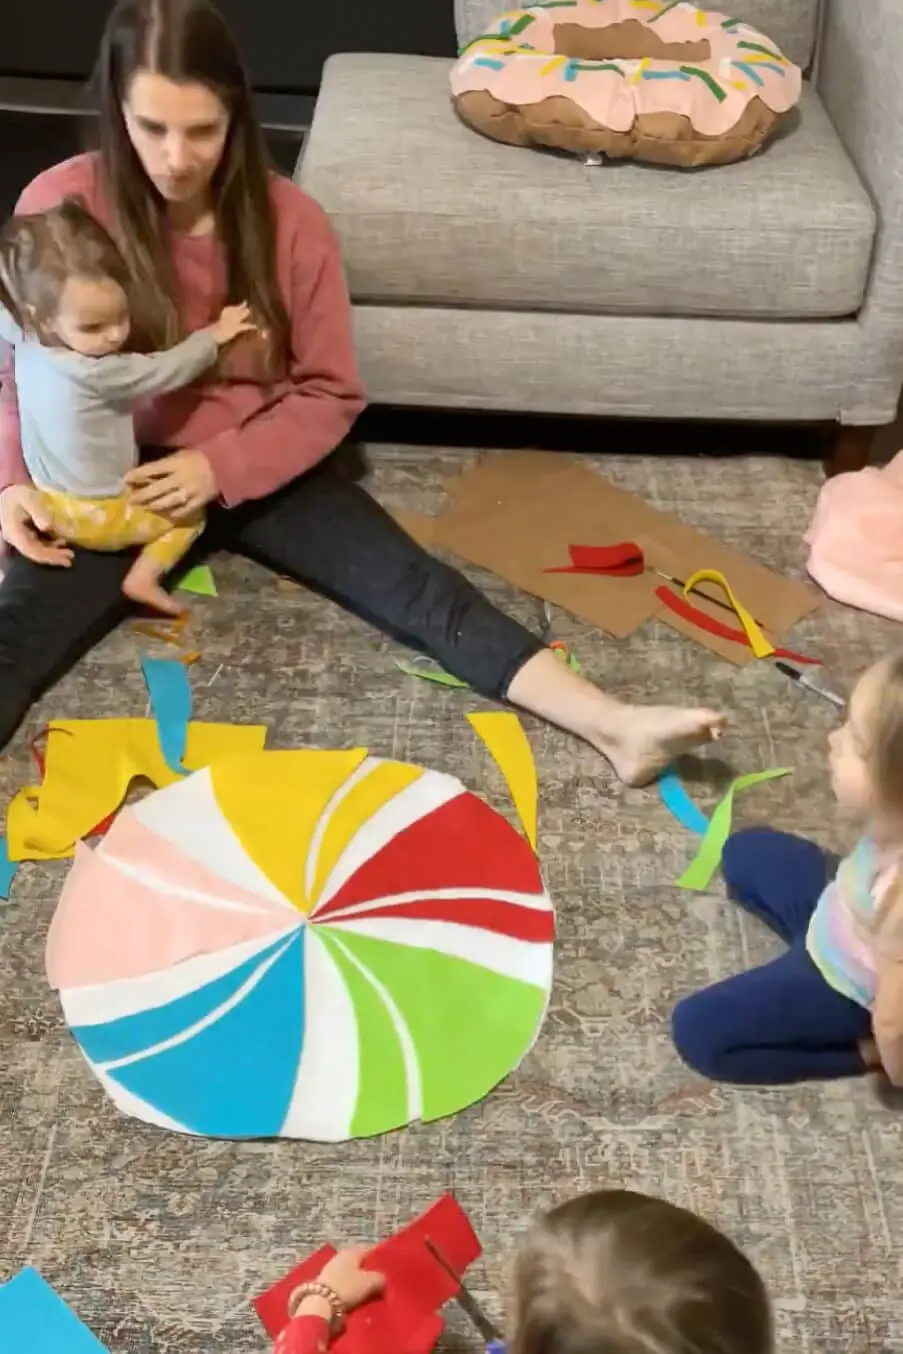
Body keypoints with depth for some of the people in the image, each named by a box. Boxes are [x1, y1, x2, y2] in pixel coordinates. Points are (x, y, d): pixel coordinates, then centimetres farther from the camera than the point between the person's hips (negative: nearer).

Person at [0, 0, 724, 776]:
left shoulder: (291, 222, -11)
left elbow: (330, 395, -4)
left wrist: (221, 466, -19)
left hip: (261, 468, 1)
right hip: (118, 480, 0)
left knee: (420, 589, -18)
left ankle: (615, 729, -26)